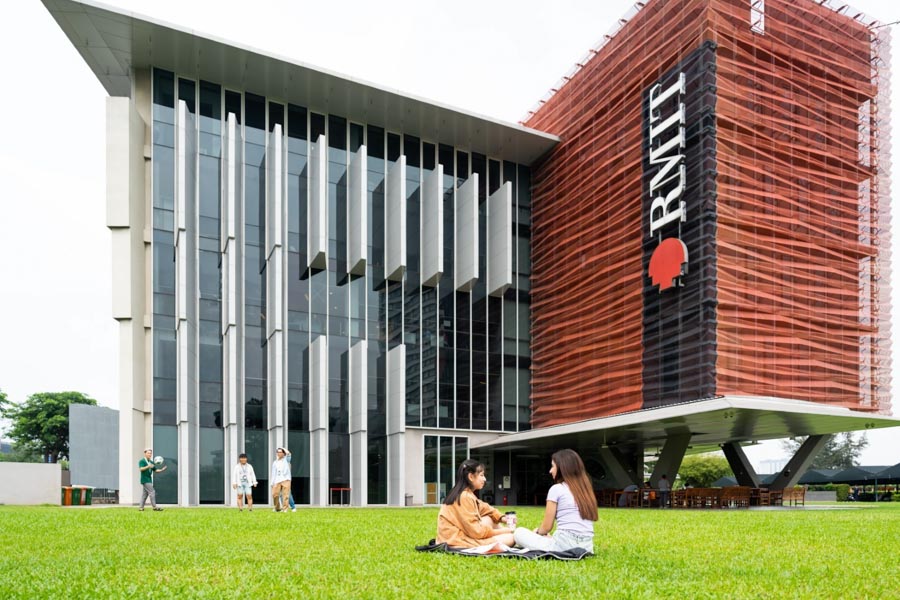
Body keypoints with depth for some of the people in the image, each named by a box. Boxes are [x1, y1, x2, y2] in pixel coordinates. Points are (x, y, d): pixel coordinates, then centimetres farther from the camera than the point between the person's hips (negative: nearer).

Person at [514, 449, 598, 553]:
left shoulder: (556, 489, -4)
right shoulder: (585, 490, 13)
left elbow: (546, 527, -2)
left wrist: (537, 532, 20)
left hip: (565, 546, -7)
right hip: (587, 547, 7)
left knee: (519, 532, 10)